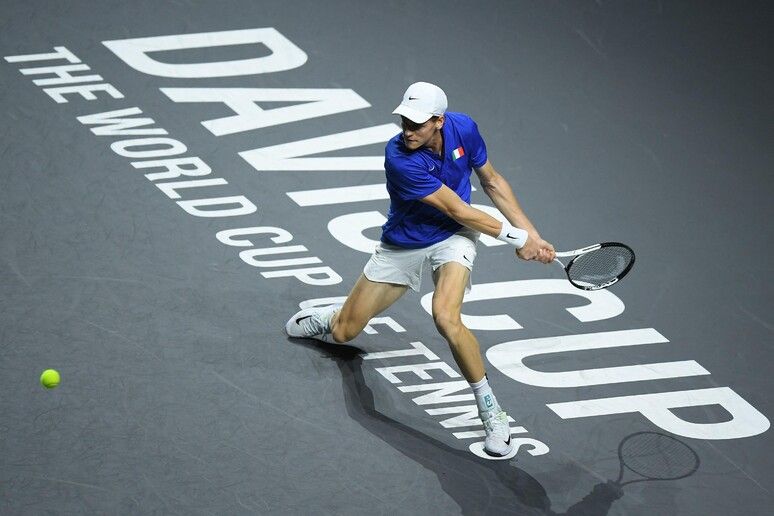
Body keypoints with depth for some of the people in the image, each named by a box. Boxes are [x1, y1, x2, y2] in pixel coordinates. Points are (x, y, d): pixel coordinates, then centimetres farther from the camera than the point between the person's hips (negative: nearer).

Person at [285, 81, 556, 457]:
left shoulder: (463, 128, -18)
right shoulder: (399, 158, -32)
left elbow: (492, 181, 1)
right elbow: (458, 210, -27)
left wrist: (530, 234, -4)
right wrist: (516, 237, -21)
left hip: (452, 239, 1)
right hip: (402, 246, -1)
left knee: (446, 318, -30)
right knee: (343, 332, 6)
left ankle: (491, 412, -15)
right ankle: (330, 316, 48)